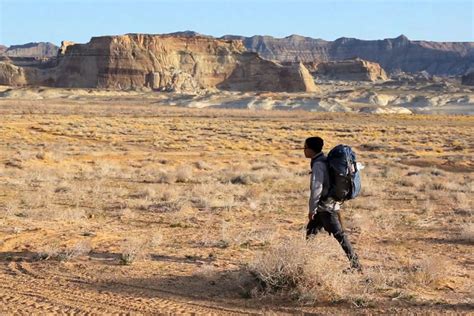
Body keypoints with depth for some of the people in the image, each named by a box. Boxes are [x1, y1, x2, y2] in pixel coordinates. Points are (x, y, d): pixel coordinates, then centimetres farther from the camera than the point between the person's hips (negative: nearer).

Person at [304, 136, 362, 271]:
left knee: (339, 235, -6)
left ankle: (355, 265, -1)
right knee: (311, 231, 15)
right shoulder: (324, 161, 12)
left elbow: (316, 188, -22)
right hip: (324, 206, 10)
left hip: (327, 207, -10)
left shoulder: (318, 164, -18)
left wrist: (312, 209, -15)